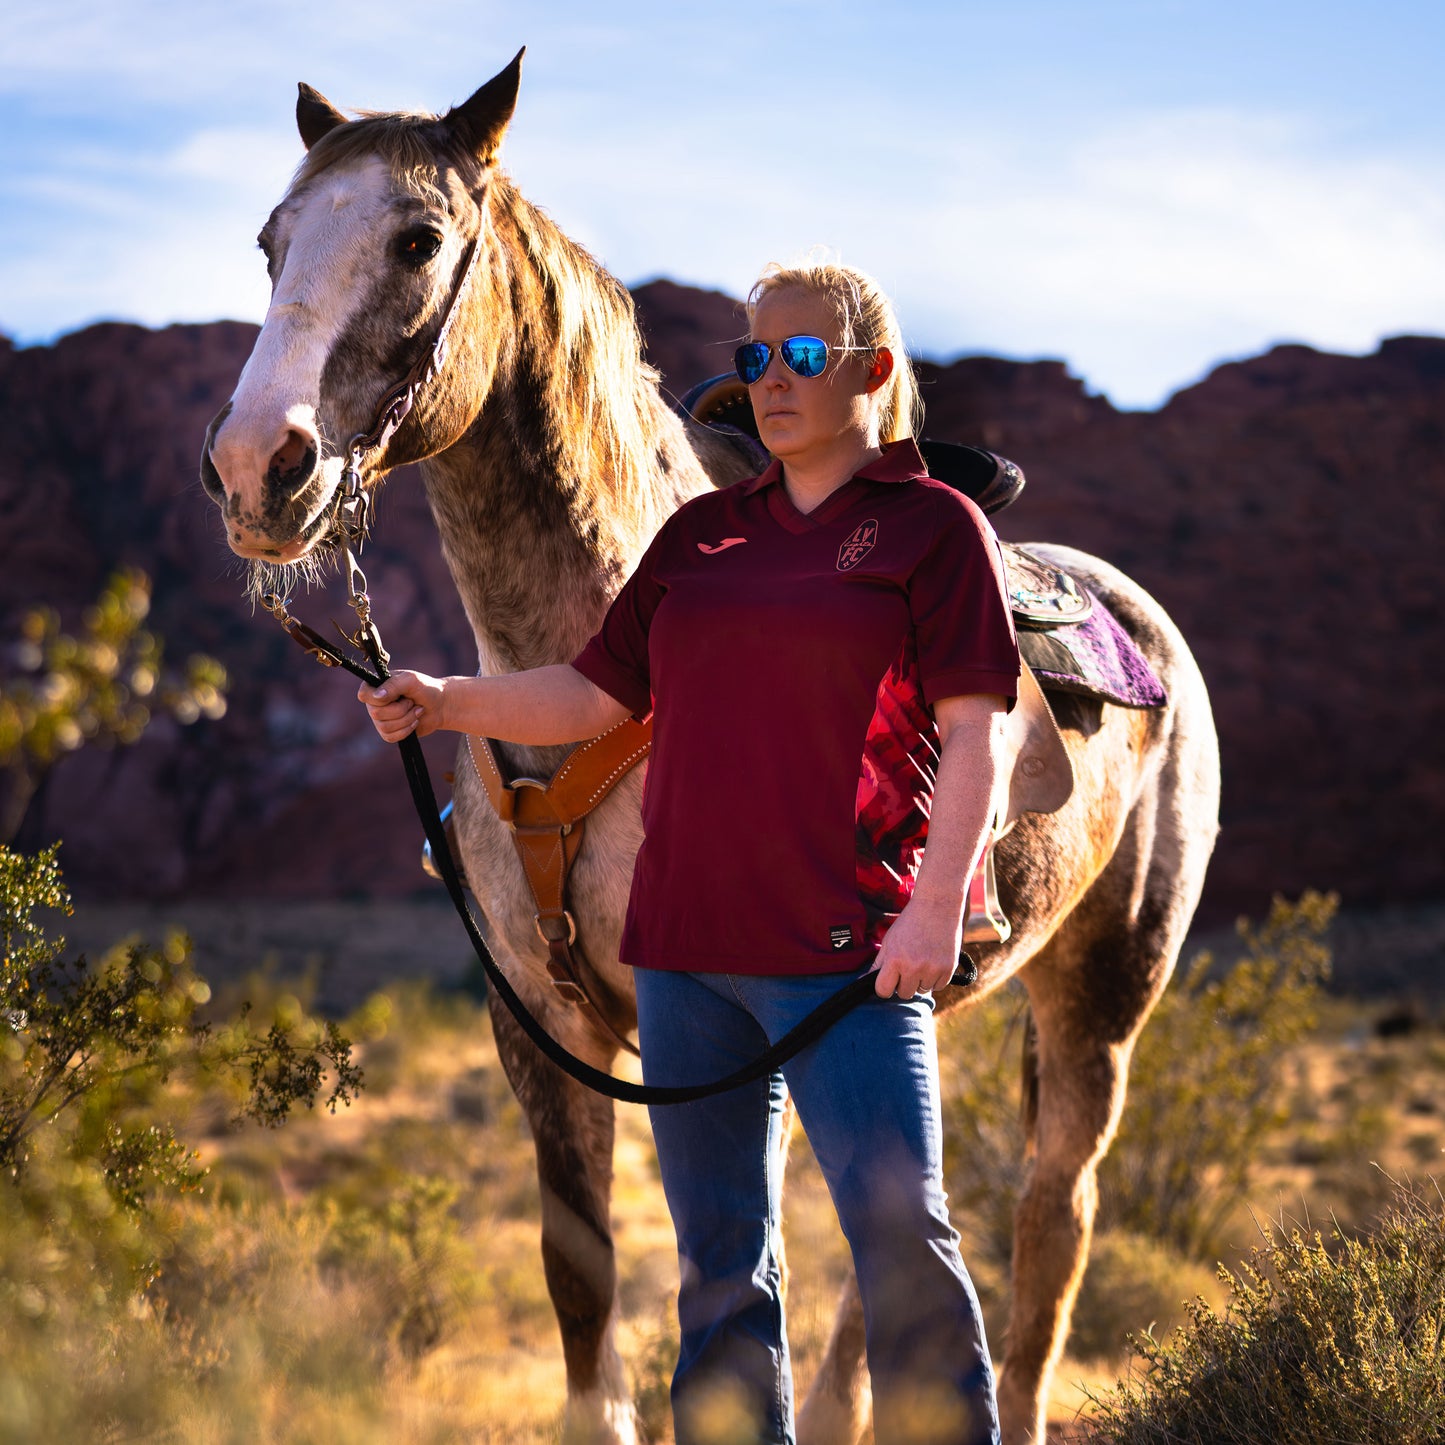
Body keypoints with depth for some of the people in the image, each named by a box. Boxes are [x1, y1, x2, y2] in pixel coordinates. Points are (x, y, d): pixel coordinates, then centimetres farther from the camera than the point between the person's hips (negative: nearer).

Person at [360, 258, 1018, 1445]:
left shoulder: (932, 526, 1)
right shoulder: (699, 534, 16)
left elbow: (973, 734, -6)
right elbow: (598, 696, 17)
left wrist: (938, 907, -16)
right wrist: (447, 704, 2)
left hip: (846, 947, -5)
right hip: (688, 944, 6)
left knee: (901, 1238, -10)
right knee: (720, 1257, 11)